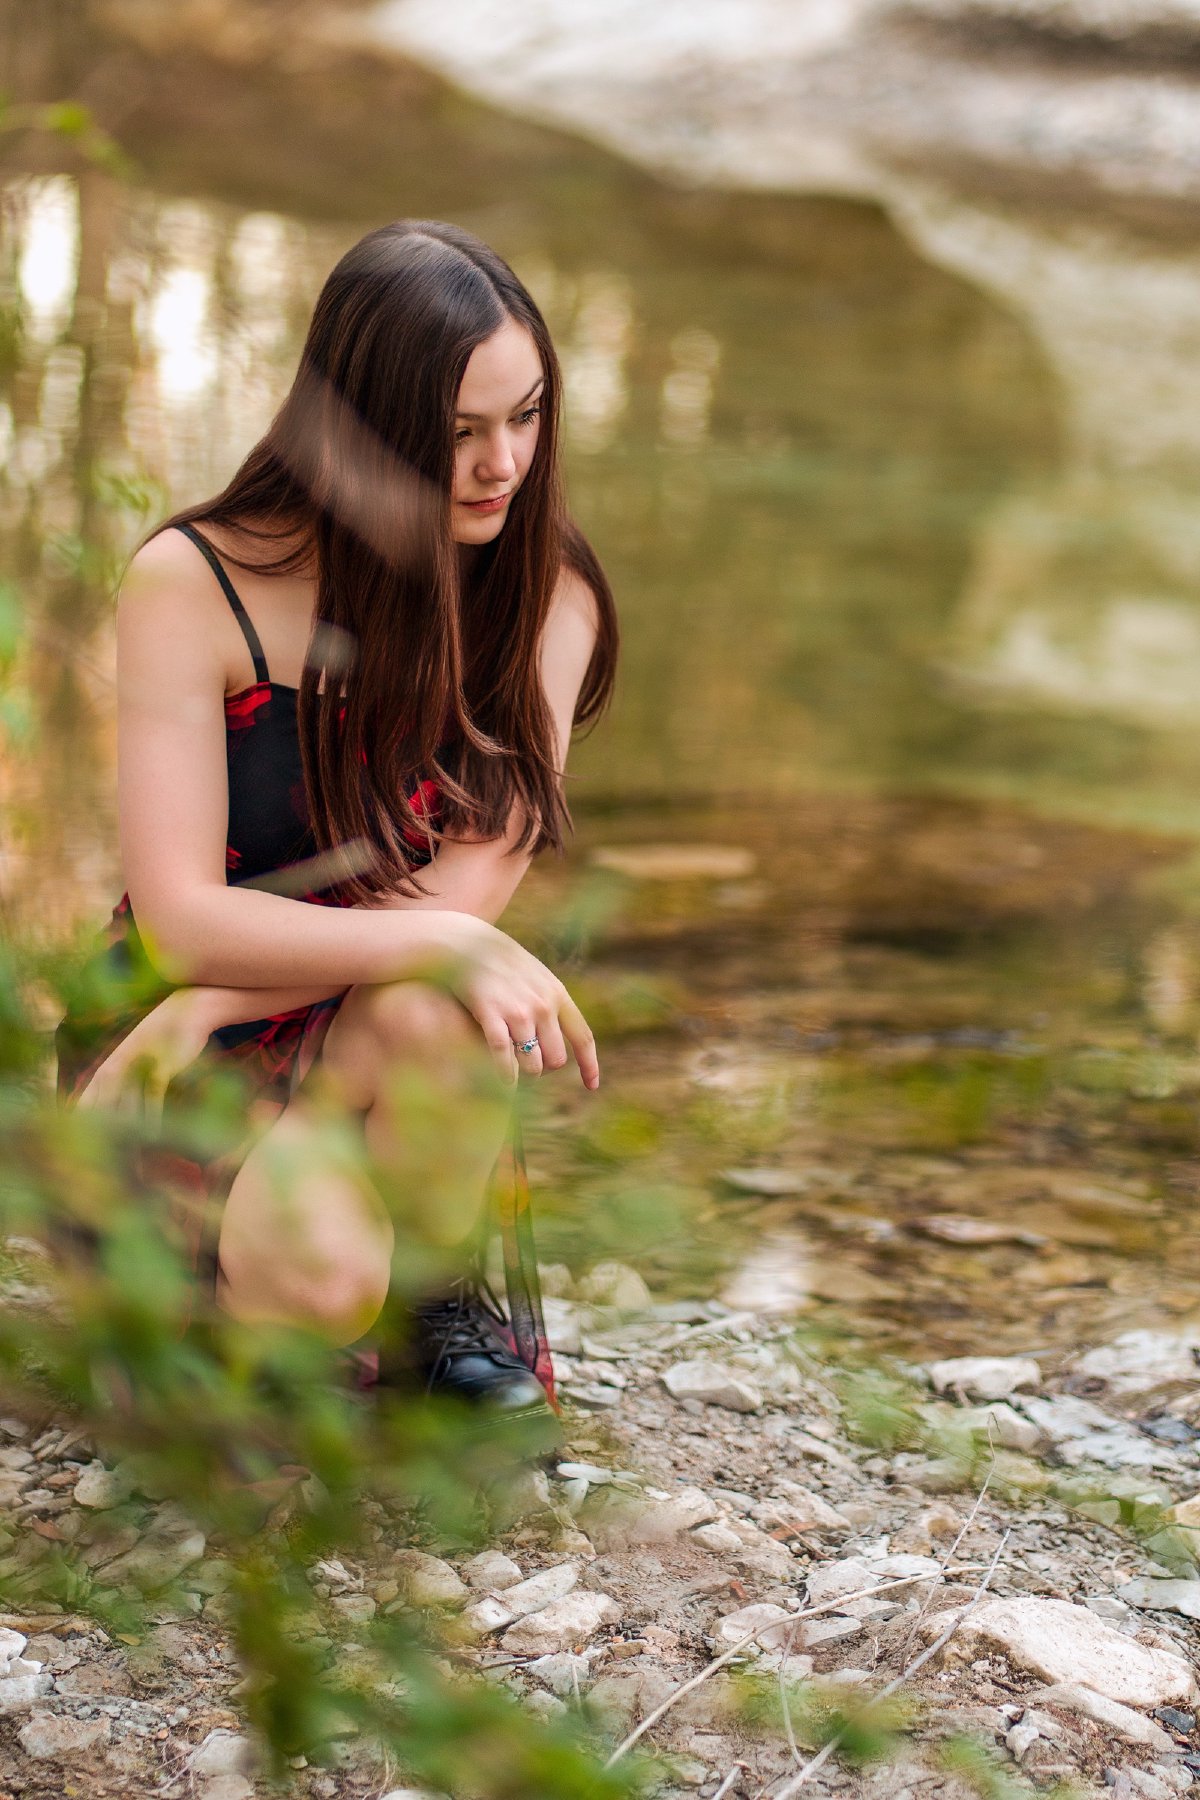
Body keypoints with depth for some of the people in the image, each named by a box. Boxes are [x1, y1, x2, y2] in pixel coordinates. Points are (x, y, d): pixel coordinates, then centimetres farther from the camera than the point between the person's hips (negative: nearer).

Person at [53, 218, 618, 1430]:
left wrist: (215, 1004, -24)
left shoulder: (546, 594, -5)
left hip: (404, 1052, 3)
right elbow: (183, 920, -20)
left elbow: (469, 890, -15)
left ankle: (452, 1300, -5)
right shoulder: (193, 582, -14)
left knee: (427, 1009, -35)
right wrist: (444, 945, -32)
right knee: (326, 1276, -33)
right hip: (182, 1041, -2)